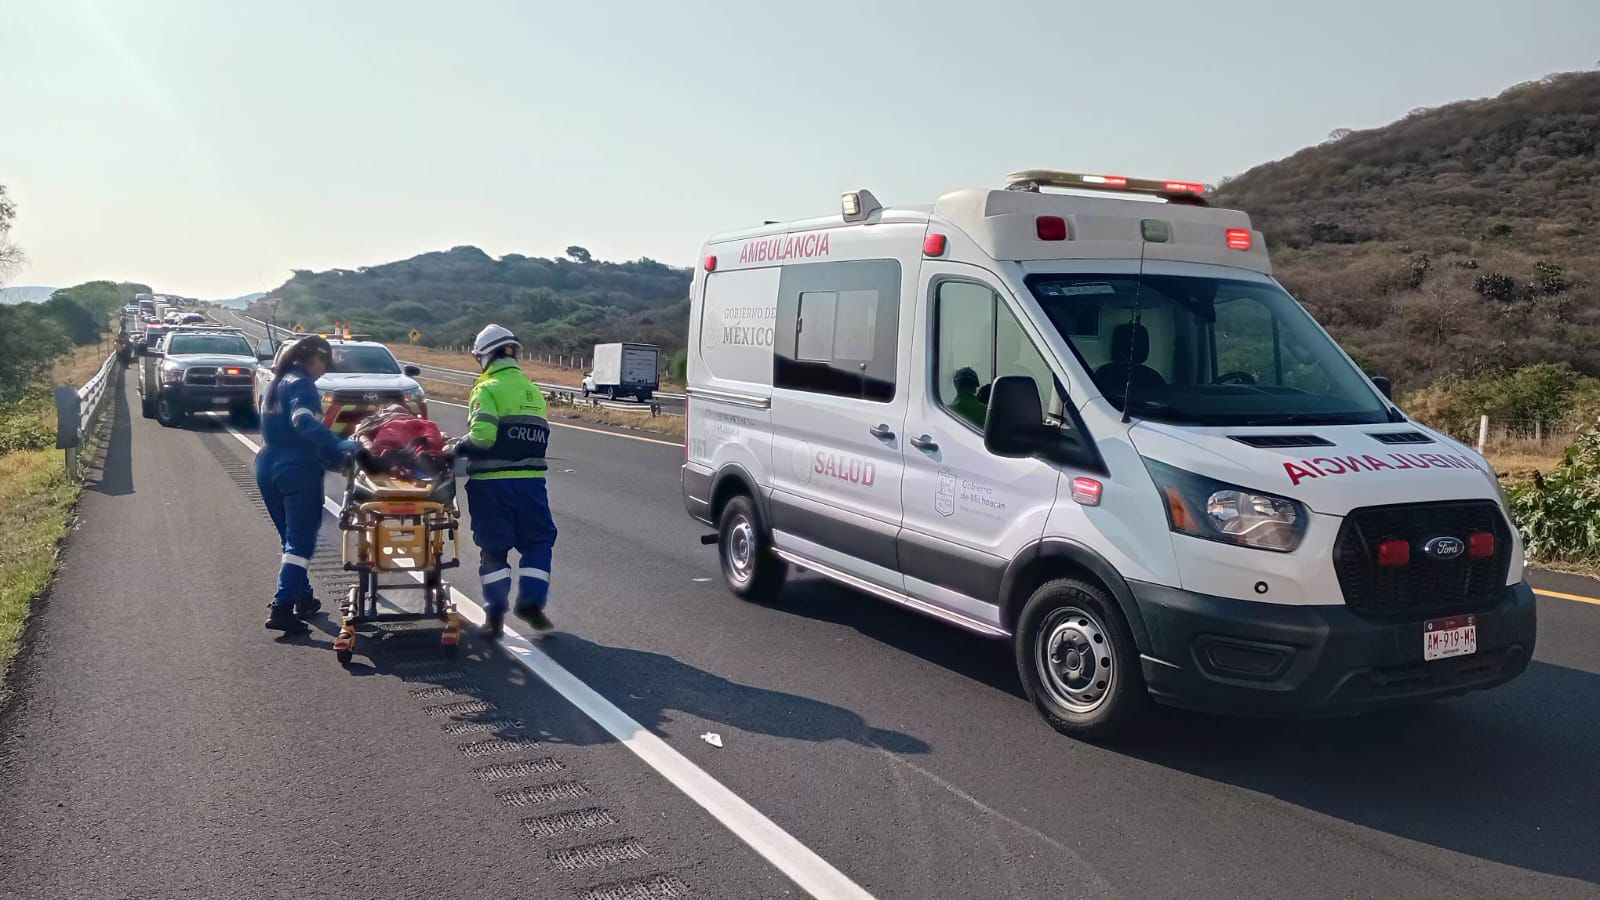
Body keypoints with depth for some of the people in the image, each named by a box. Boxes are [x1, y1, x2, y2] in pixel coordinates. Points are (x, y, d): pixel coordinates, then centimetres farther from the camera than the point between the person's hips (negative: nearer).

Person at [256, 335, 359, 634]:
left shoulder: (279, 382, 15)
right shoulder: (301, 384, -12)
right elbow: (304, 422, -30)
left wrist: (333, 450, 13)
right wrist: (341, 447, -37)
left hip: (268, 466, 9)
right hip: (297, 470, -9)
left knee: (290, 536, 19)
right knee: (300, 540, -5)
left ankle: (302, 598, 28)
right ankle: (281, 608, -11)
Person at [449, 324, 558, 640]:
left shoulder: (487, 389, -7)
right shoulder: (534, 391, 12)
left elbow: (481, 436, -19)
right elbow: (540, 436, 8)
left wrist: (457, 447, -2)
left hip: (491, 481, -3)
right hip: (531, 480, 3)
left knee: (494, 547, 7)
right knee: (538, 541, 16)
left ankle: (496, 613, 11)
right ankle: (531, 601, 7)